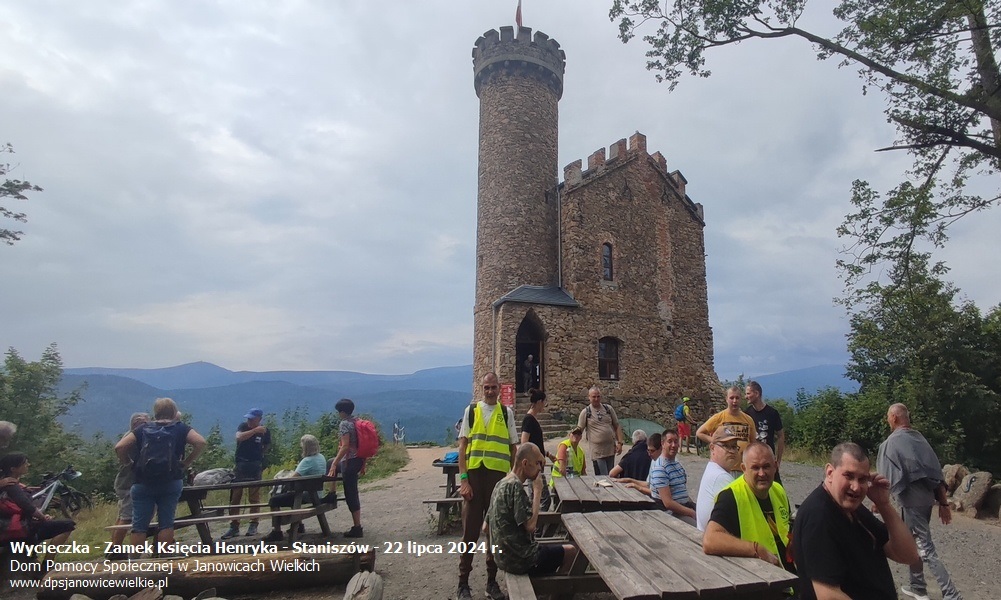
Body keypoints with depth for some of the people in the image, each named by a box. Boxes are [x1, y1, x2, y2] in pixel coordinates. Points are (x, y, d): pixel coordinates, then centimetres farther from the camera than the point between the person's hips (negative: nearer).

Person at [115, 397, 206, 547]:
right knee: (166, 523, 5)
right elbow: (200, 442, -7)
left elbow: (119, 447, 0)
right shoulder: (180, 428, 7)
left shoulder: (143, 428, 11)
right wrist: (186, 462, 4)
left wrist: (127, 462, 15)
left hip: (143, 484, 1)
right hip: (171, 483, -1)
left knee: (139, 525, 8)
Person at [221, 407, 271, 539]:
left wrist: (258, 454, 6)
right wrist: (255, 430, -29)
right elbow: (239, 437, -22)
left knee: (254, 496, 3)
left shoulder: (265, 431, -1)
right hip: (240, 465, 1)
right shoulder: (243, 426, 0)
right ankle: (234, 526, 10)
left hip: (255, 466, -1)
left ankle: (253, 525, 11)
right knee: (235, 496, 1)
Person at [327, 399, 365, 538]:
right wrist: (363, 462, 22)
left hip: (349, 461, -9)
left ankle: (357, 528, 6)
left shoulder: (345, 424, -14)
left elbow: (345, 446, -22)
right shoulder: (357, 422, 10)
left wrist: (334, 464, -20)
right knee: (331, 462, 31)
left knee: (351, 494, 0)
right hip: (358, 460, 9)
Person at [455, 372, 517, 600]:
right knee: (470, 530, 5)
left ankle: (492, 581, 26)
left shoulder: (507, 413, 6)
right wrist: (463, 479, -7)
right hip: (474, 474, -2)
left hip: (499, 476, 2)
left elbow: (513, 448, 10)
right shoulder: (471, 410, 1)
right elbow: (462, 446, 0)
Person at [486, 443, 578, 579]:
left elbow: (486, 526, 12)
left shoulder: (501, 484, 7)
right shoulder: (515, 486, -21)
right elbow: (530, 525, -26)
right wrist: (538, 491, -18)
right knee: (572, 552, 7)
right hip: (520, 560, -9)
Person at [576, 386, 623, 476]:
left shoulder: (609, 409, 7)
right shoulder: (585, 412, -2)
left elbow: (617, 426, 10)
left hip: (611, 449, 4)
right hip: (597, 451, -3)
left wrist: (619, 443, 0)